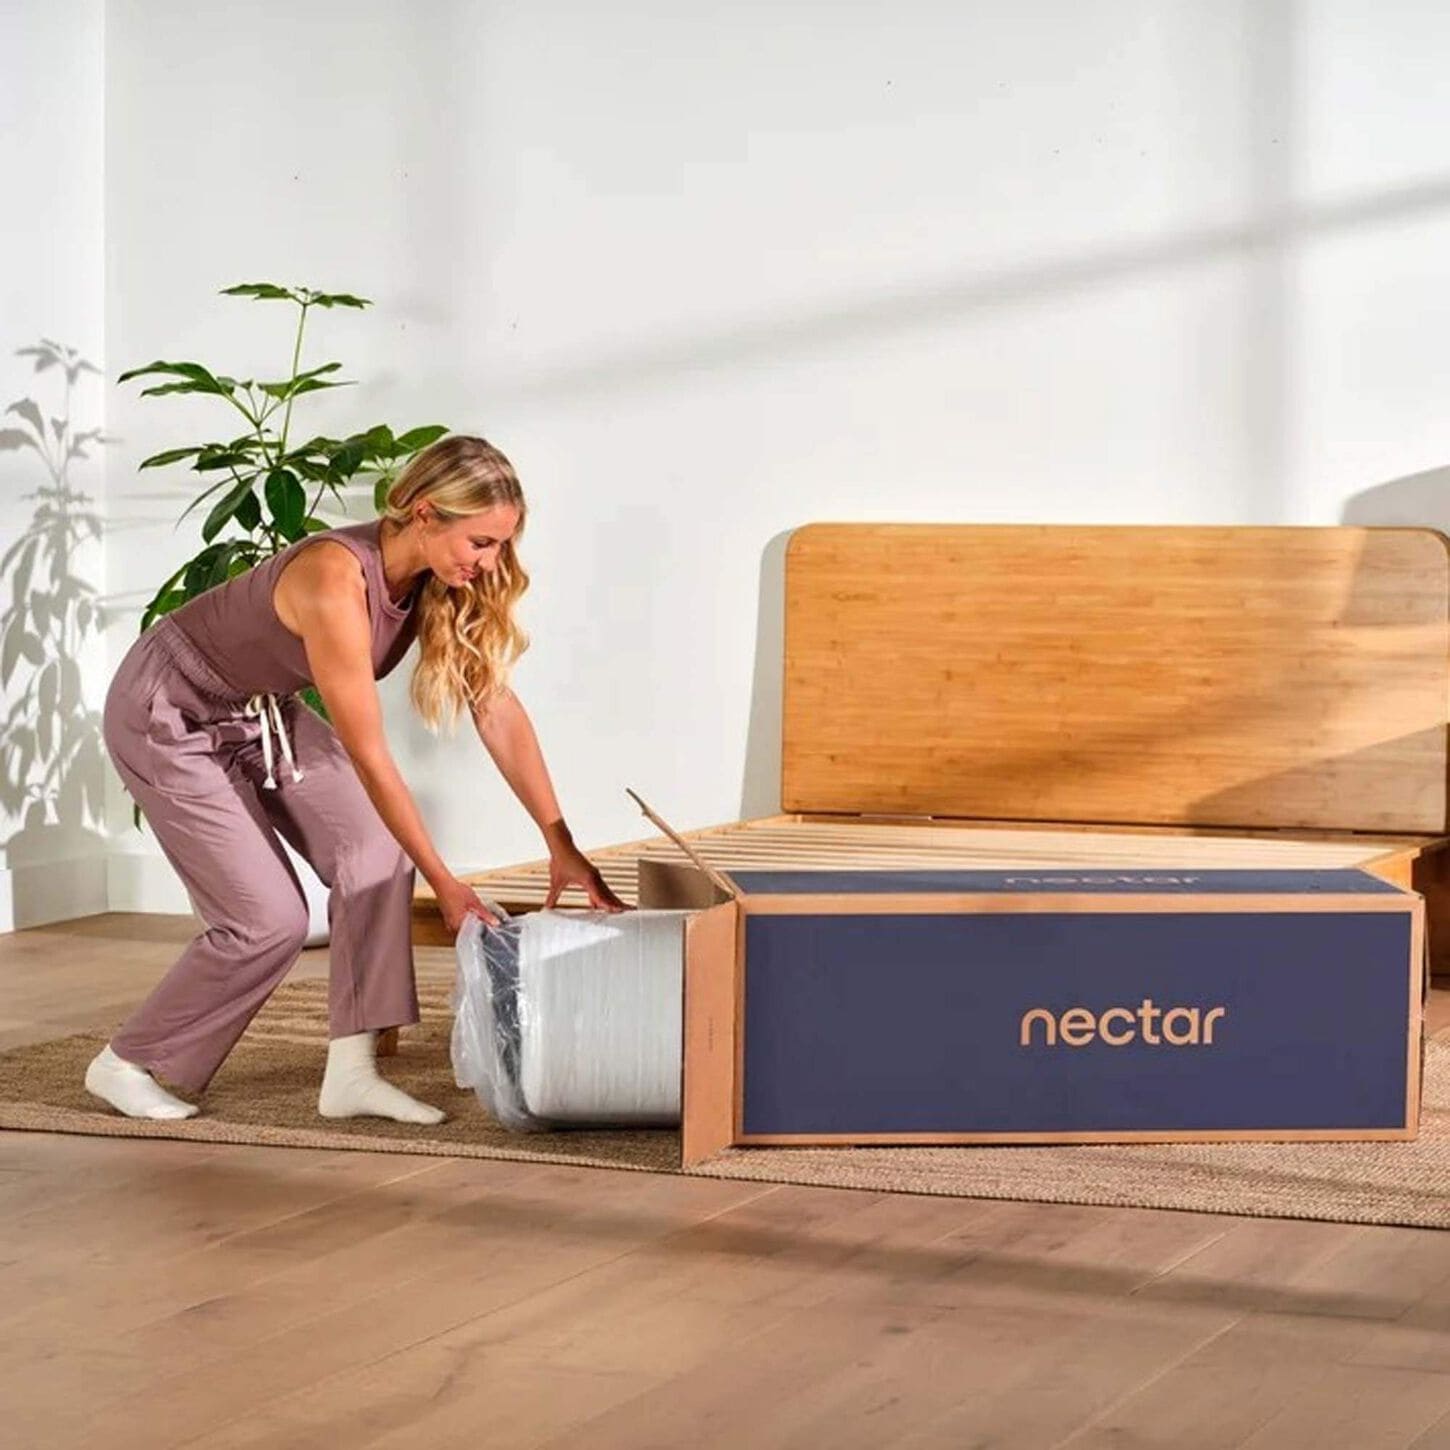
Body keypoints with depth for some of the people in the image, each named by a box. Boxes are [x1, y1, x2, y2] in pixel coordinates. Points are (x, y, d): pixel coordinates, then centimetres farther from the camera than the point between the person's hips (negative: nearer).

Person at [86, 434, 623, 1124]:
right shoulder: (337, 581, -36)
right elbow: (369, 757, -30)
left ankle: (351, 1071, -4)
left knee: (375, 852, -7)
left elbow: (497, 707, -7)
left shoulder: (442, 582, -14)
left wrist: (561, 844, -9)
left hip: (260, 711, 8)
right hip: (169, 718, -8)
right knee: (269, 918, -9)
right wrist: (444, 883, -23)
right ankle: (123, 1064, 9)